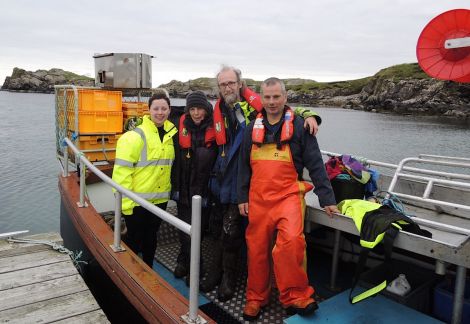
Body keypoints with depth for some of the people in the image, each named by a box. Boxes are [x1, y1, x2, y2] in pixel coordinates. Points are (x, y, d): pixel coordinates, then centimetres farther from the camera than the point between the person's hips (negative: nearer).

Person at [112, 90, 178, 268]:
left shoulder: (172, 134, 4)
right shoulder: (136, 136, -15)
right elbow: (121, 170, -17)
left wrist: (171, 190, 16)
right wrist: (125, 202, -19)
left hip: (160, 199, 6)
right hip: (137, 201, -5)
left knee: (151, 237, 21)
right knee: (134, 240, 8)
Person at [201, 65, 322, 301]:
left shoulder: (255, 105, -9)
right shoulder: (219, 112, 6)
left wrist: (308, 115, -20)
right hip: (222, 179, 5)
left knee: (230, 230, 0)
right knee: (219, 226, 16)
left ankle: (228, 278, 22)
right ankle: (216, 271, 34)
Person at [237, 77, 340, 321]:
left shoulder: (298, 126, 1)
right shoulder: (253, 128, 10)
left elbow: (315, 164, 0)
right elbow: (244, 166, 14)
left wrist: (327, 199, -2)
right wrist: (242, 197, 10)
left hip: (288, 195, -3)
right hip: (258, 198, 3)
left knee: (291, 241, -24)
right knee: (257, 248, 8)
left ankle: (295, 296, -4)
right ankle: (256, 297, 28)